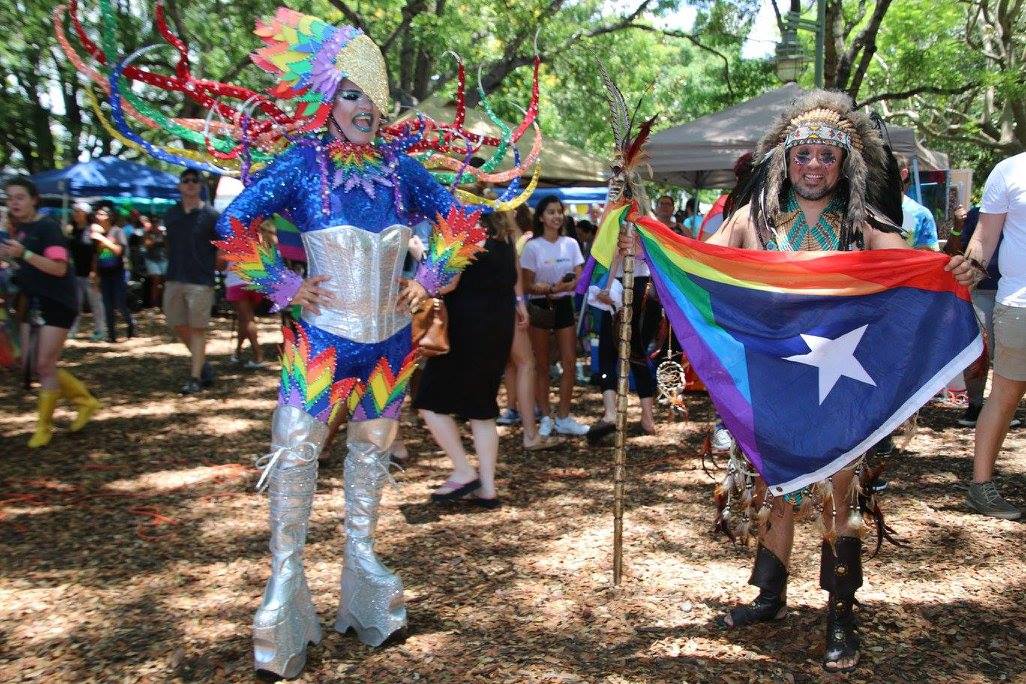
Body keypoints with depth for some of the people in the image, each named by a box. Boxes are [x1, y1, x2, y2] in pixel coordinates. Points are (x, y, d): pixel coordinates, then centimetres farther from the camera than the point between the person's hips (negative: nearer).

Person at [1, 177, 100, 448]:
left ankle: (44, 427, 6)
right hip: (32, 303, 9)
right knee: (31, 364, 8)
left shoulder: (48, 227, -13)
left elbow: (59, 268, -23)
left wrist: (23, 253, -29)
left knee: (45, 365, -8)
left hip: (57, 303, -8)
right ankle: (85, 400, 23)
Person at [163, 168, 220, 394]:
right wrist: (176, 265, 13)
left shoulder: (211, 215, -3)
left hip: (201, 281, -5)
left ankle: (195, 378, 3)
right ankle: (201, 363, 29)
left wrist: (209, 266, -3)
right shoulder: (171, 214, 11)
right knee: (178, 325, 9)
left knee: (197, 329, -3)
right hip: (174, 279, 5)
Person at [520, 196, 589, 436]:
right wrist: (550, 288, -24)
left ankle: (564, 418, 12)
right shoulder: (532, 247, -7)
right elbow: (528, 285, -8)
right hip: (540, 307, -3)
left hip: (564, 305, 3)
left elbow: (579, 277, 4)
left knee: (570, 362, 1)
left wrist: (567, 285, -18)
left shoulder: (571, 244, 3)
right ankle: (545, 418, 14)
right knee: (542, 365, 4)